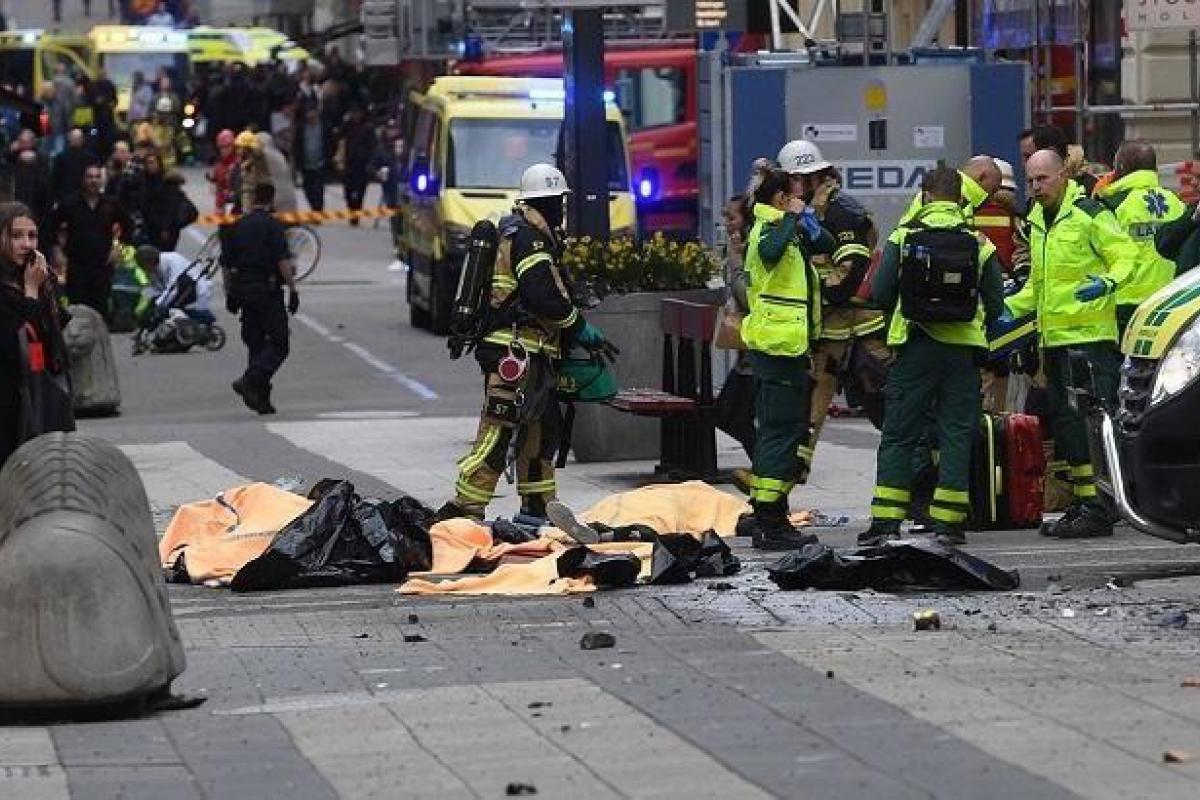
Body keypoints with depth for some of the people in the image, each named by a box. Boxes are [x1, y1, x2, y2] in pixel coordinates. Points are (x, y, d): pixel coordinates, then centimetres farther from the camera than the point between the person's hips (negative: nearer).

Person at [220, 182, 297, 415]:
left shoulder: (236, 226, 10)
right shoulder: (272, 225, -7)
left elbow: (225, 264, 13)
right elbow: (283, 261, -14)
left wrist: (229, 294, 20)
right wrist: (293, 289, -10)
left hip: (242, 289, 6)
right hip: (268, 289, -6)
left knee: (256, 343, 12)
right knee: (278, 344, -4)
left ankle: (261, 397, 9)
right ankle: (250, 380, -23)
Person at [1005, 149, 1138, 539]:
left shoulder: (1090, 214, -8)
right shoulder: (1037, 222, 18)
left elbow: (1126, 256, -11)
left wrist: (1108, 282, -28)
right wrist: (1011, 306, 17)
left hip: (1089, 336, -9)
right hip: (1054, 338, 9)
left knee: (1088, 423, -12)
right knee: (1063, 423, 10)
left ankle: (1098, 509, -13)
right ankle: (1081, 502, 16)